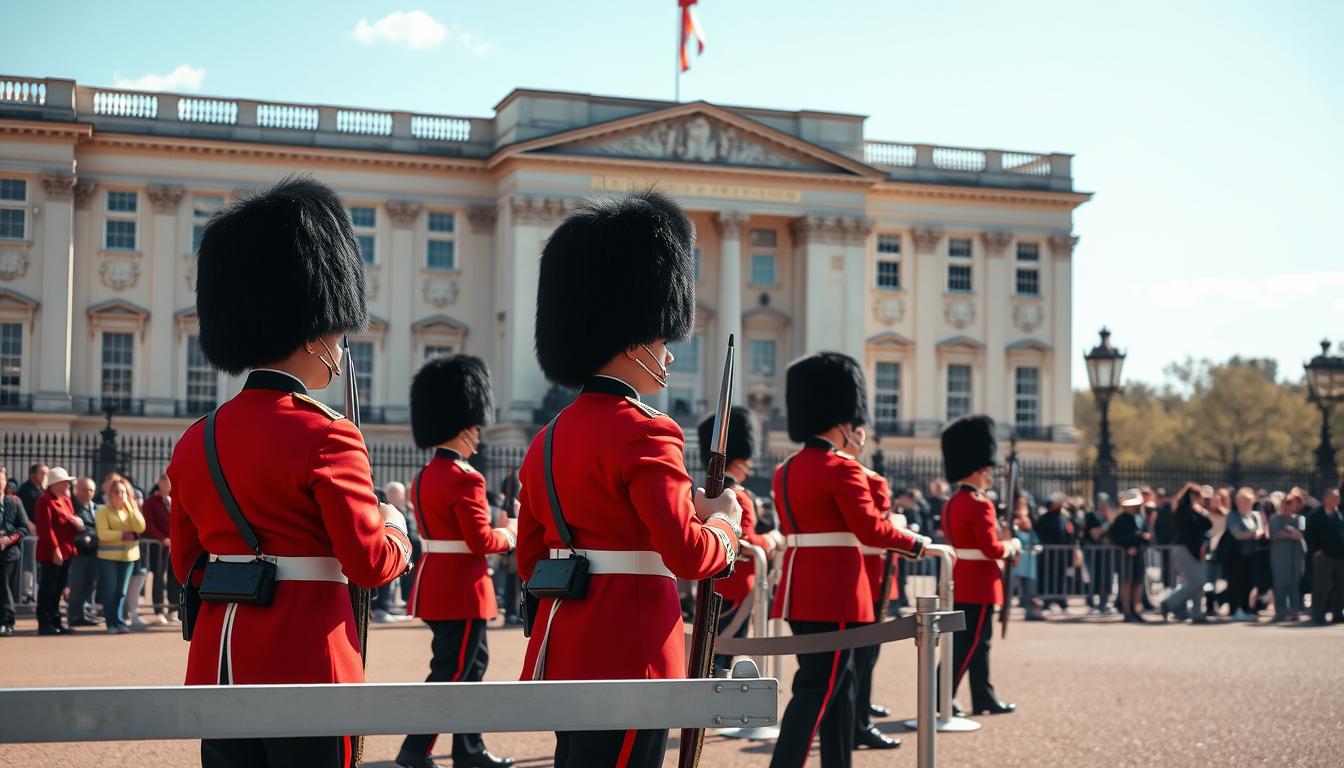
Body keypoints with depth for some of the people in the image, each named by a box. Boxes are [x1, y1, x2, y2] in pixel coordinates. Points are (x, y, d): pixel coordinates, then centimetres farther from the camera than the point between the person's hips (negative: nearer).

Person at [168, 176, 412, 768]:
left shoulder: (196, 441, 8)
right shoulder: (325, 437, -13)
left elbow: (188, 565, 16)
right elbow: (371, 565, -12)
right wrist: (395, 529, 7)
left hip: (218, 665, 7)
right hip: (308, 670, -6)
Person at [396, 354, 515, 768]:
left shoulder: (425, 476, 12)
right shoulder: (466, 478, -18)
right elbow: (480, 540, -21)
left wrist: (495, 531, 12)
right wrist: (509, 535, -3)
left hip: (436, 583, 10)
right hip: (461, 588, -10)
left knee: (471, 664, 17)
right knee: (451, 671, -3)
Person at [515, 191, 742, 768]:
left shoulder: (547, 440, 12)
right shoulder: (644, 434, -14)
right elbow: (688, 555, -21)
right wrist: (725, 527, -1)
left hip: (562, 650, 9)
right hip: (628, 658, -9)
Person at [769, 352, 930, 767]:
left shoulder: (786, 471, 13)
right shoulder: (842, 469, -13)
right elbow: (871, 529, -15)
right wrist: (918, 543, -3)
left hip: (799, 590, 9)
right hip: (835, 593, -9)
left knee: (838, 684, 16)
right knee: (817, 687, -8)